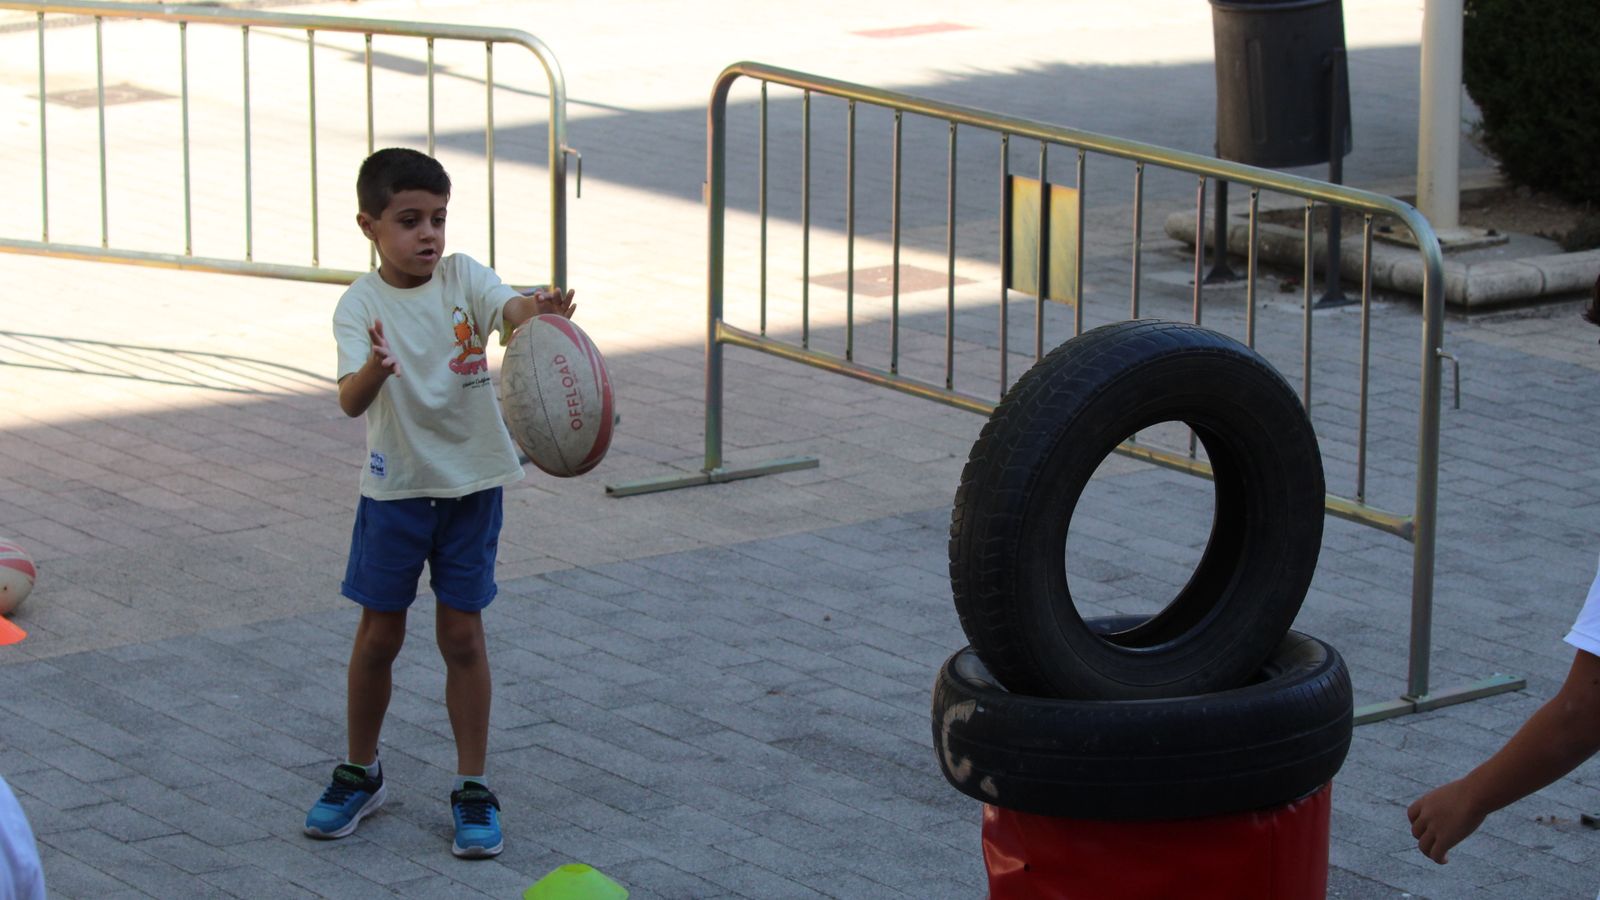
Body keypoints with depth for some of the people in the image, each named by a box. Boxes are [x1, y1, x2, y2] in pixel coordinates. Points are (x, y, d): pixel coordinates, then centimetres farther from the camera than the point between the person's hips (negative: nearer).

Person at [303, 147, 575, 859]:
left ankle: (473, 788, 14)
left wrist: (538, 309, -51)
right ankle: (360, 774, 27)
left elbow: (508, 308, -27)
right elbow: (351, 402, -25)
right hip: (395, 487, 0)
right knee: (378, 634, 8)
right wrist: (374, 369, -48)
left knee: (461, 633, 4)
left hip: (471, 482, 1)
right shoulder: (361, 306, -12)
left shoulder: (463, 277, -7)